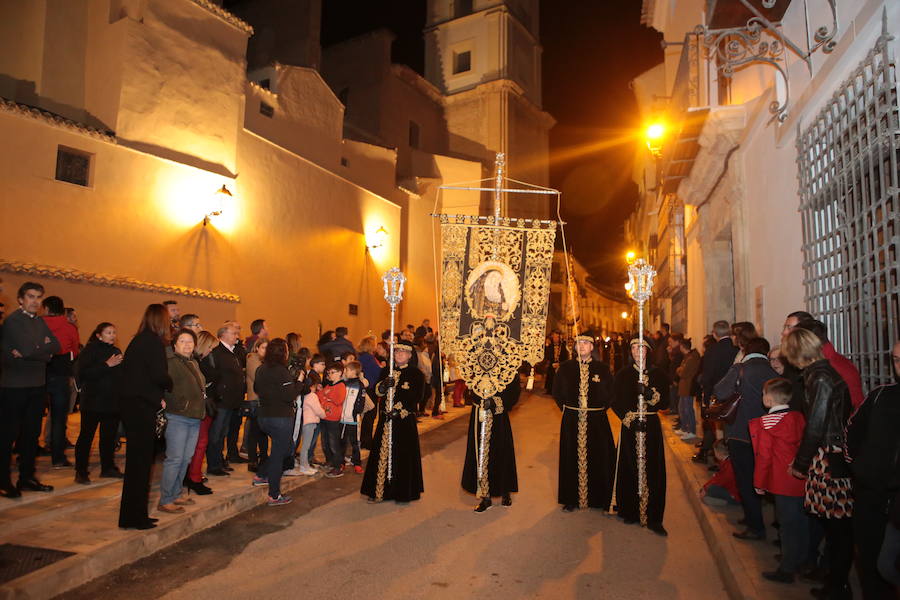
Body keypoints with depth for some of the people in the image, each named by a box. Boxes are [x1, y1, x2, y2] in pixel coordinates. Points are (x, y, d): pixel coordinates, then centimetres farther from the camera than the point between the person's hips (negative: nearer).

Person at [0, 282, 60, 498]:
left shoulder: (39, 321, 12)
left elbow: (56, 346, 2)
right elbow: (27, 349, -22)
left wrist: (34, 349, -12)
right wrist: (45, 349, -6)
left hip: (37, 385, 7)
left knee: (32, 432, 12)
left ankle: (26, 477, 22)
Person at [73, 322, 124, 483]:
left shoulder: (116, 351, 14)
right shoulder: (90, 350, -4)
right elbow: (83, 373, -17)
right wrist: (107, 365, -20)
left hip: (113, 402, 6)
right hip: (93, 402, -6)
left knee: (110, 436, 11)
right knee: (86, 436, 1)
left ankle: (108, 467, 22)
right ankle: (81, 472, 8)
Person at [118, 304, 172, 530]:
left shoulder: (137, 341, 13)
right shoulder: (153, 342, -13)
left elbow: (130, 373, 14)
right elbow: (159, 376, -22)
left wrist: (158, 396, 9)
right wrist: (169, 384, 0)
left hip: (131, 405, 9)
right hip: (143, 407, -9)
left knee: (136, 460, 16)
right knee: (141, 462, 1)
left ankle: (132, 515, 26)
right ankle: (134, 517, 10)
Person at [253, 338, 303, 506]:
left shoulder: (261, 369, 6)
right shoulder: (281, 371, -20)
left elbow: (256, 388, 22)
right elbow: (290, 395, -23)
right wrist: (299, 381, -10)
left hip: (263, 416, 8)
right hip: (280, 418, -8)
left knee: (286, 448, 25)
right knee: (279, 453, 2)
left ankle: (260, 476, 27)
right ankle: (274, 496, 10)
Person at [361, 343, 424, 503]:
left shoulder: (416, 374, -2)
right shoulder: (386, 371, 12)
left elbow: (414, 398, -9)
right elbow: (377, 391, 3)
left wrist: (398, 411, -18)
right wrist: (384, 385, -19)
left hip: (405, 420, -4)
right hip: (386, 418, 4)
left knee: (403, 454, 0)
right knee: (382, 452, 5)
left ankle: (403, 492, 11)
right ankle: (380, 491, 14)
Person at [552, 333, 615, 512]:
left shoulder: (602, 368, 1)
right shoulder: (565, 368, 3)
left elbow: (610, 394, 6)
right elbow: (557, 392, 10)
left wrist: (600, 409, 1)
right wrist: (566, 408, 5)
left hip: (596, 421, 0)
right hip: (572, 420, 1)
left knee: (598, 458, 5)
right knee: (571, 459, 5)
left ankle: (599, 498, 20)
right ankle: (572, 499, 17)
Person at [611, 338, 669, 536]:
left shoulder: (658, 374, 6)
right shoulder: (623, 374, 3)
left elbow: (665, 402, 2)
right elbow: (615, 401, -1)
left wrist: (652, 395, -16)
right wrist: (629, 419, -13)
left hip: (651, 425, 1)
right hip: (629, 426, 0)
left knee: (653, 471, 0)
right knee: (629, 469, 0)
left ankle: (653, 518, 7)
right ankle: (630, 512, 14)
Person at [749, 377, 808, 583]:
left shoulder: (765, 423, -14)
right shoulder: (799, 417, 2)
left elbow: (763, 456, -12)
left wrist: (759, 483, -2)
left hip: (784, 483, -6)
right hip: (803, 480, 6)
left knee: (787, 524, 2)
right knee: (801, 521, 19)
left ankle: (786, 570, 10)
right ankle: (800, 560, 34)